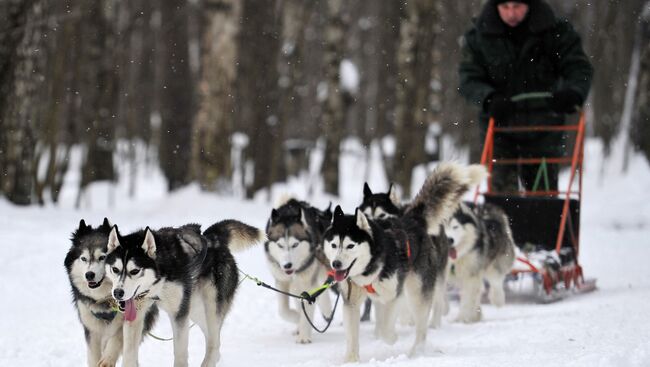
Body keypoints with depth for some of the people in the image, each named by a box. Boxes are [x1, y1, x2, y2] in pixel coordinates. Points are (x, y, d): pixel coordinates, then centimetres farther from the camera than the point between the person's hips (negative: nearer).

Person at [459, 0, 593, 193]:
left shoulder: (555, 32, -3)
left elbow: (579, 68, -4)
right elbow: (469, 78, -4)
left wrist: (573, 93, -26)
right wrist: (489, 98, -24)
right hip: (500, 127, 0)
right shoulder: (479, 36, -2)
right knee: (503, 191, -10)